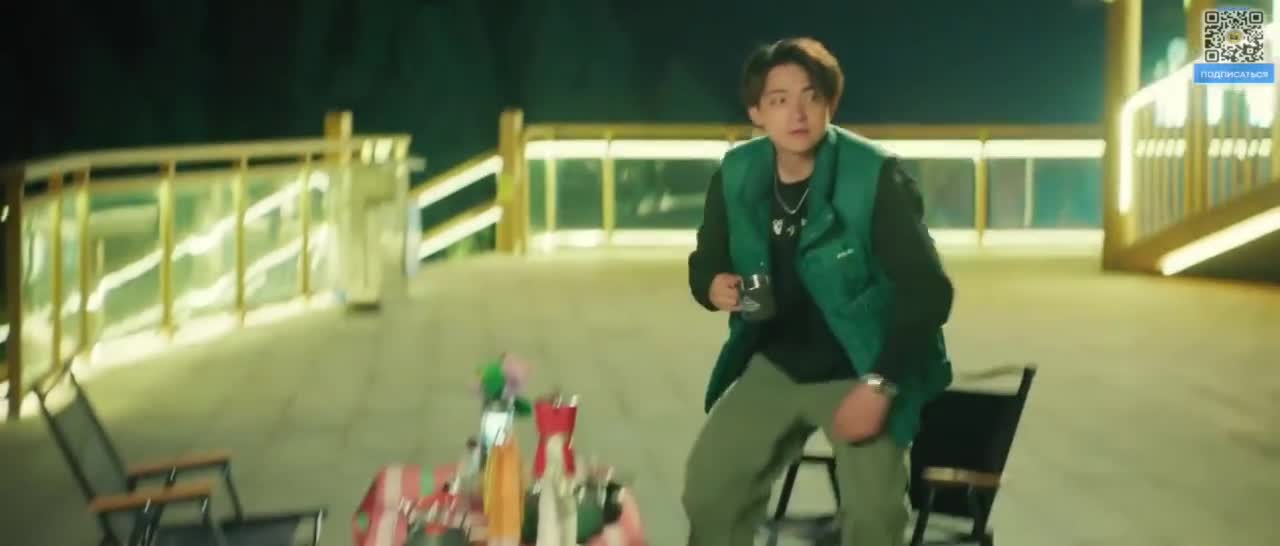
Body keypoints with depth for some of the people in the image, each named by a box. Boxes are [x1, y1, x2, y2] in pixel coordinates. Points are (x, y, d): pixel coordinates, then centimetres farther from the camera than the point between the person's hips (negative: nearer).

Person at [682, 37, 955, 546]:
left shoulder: (875, 176, -19)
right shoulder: (736, 174, -6)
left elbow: (928, 290, -20)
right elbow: (705, 261, 10)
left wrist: (879, 384, -26)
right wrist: (712, 286, -15)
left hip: (860, 370, -4)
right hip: (774, 366, 5)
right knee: (707, 488, 1)